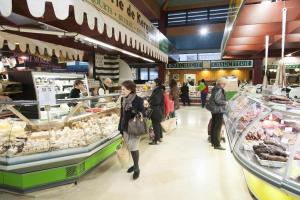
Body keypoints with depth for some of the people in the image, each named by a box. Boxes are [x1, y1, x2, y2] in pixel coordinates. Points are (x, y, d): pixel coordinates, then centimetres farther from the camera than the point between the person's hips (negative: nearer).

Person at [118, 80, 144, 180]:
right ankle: (135, 164, 35)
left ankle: (137, 169, 17)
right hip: (125, 127, 6)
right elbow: (122, 114, 10)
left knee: (133, 148, -1)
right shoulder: (123, 99, 3)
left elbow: (143, 114, -11)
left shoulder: (138, 100, -15)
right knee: (130, 147, 15)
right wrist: (121, 127, 12)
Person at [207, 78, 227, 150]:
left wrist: (224, 102, 12)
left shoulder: (215, 89, 11)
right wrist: (225, 102, -10)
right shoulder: (219, 90, -18)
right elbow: (217, 100, -26)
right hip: (218, 110, -10)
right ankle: (217, 144, 1)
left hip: (214, 109, 10)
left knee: (214, 126, 17)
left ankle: (213, 141, 29)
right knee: (218, 127, -4)